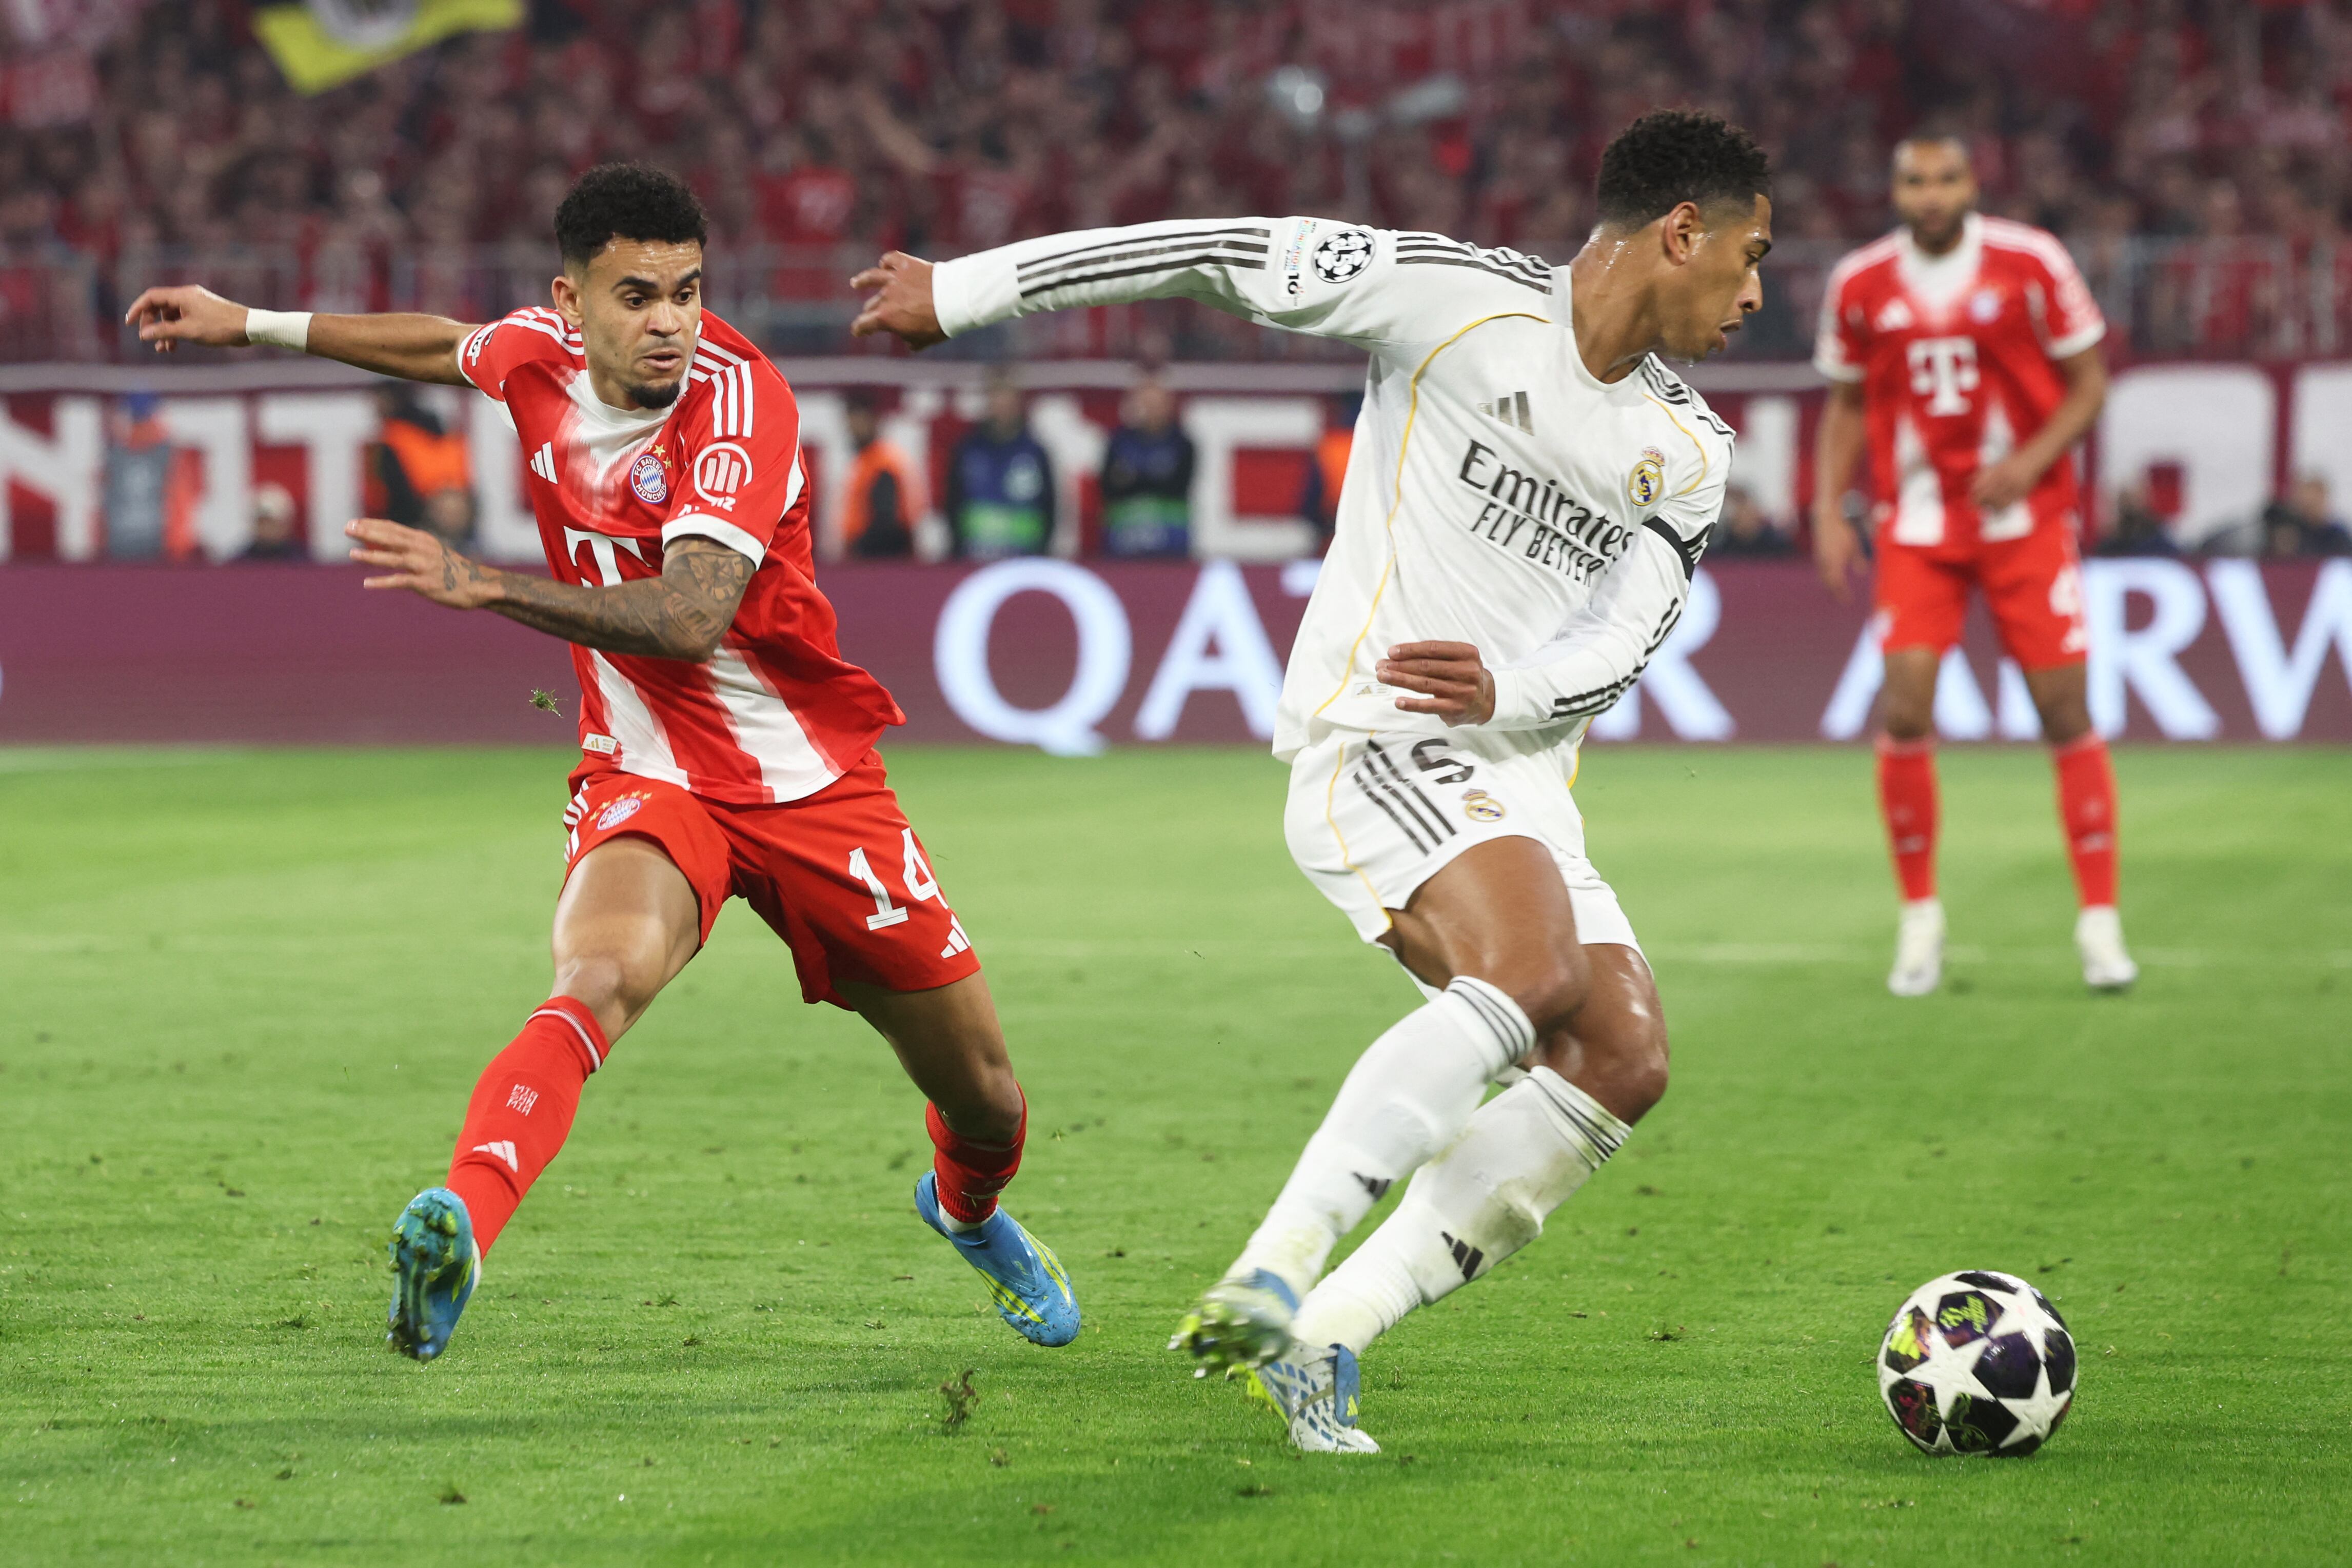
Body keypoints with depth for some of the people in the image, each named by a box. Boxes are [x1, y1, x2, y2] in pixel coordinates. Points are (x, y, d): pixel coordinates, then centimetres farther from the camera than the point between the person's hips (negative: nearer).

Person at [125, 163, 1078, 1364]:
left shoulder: (738, 397, -23)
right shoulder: (538, 354, -6)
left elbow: (691, 615, -38)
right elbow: (454, 350, 22)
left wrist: (483, 584, -47)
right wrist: (257, 326, 28)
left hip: (813, 782, -1)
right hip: (648, 778, 1)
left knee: (984, 1095, 10)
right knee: (602, 972, -36)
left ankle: (969, 1209, 47)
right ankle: (459, 1227, -53)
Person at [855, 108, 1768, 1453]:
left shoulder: (1691, 454, 13)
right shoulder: (1459, 298, -5)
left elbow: (1626, 638, 6)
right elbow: (1226, 255, -3)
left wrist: (1513, 693, -18)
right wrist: (964, 290, -2)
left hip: (1517, 777, 8)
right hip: (1376, 736, -8)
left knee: (1623, 1063, -8)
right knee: (1530, 976, -31)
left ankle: (1321, 1336, -7)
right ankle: (1272, 1276, -35)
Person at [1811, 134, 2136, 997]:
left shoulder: (2032, 263, -7)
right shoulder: (1859, 285, 0)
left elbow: (2088, 383, -1)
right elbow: (1847, 405, 12)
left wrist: (2031, 461, -16)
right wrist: (1828, 511, 1)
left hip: (2026, 518, -1)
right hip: (1918, 527, 1)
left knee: (2066, 710, -5)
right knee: (1904, 713, -10)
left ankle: (2100, 923, 3)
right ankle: (1919, 919, 6)